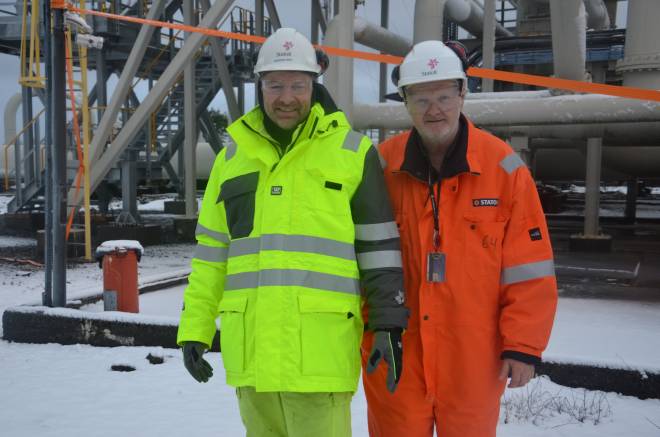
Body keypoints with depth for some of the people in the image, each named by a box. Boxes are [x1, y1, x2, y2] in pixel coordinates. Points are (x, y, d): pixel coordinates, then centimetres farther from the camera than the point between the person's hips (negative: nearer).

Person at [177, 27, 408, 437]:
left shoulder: (353, 151, 2)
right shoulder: (233, 156, 13)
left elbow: (379, 247, 2)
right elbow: (211, 253, 15)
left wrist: (387, 325, -2)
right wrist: (195, 329, 11)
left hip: (320, 347, -4)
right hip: (249, 346, 4)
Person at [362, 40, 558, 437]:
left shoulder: (502, 165, -5)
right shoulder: (381, 167, -2)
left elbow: (530, 267, -4)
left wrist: (523, 346, -6)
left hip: (475, 357, 0)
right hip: (395, 356, 1)